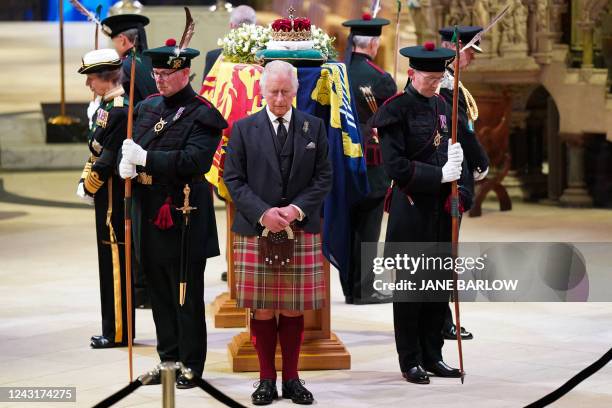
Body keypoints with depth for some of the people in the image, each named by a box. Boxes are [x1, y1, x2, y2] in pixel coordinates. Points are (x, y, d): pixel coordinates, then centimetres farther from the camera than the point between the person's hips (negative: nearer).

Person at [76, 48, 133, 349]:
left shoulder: (120, 110, -19)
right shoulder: (106, 106, 12)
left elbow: (109, 158, -20)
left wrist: (89, 186, -10)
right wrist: (84, 181, 8)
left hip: (114, 199, -10)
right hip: (107, 199, 10)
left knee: (116, 261, -4)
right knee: (110, 261, 14)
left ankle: (119, 332, 3)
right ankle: (114, 329, 22)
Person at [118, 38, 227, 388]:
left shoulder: (201, 115, -10)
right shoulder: (148, 107, 13)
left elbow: (194, 160, -23)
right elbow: (133, 144, 17)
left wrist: (145, 158, -25)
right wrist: (127, 163, -7)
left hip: (183, 219, -7)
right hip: (149, 215, 7)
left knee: (187, 298, 2)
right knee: (160, 294, 14)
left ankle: (190, 366, 11)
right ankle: (169, 359, 24)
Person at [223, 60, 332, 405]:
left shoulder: (314, 127, 7)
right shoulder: (244, 129, 4)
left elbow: (323, 177, 5)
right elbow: (234, 179, 1)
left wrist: (297, 209, -10)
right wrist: (263, 213, -12)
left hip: (302, 232, 1)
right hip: (256, 232, -1)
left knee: (295, 309, 4)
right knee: (262, 310, 2)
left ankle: (292, 378, 14)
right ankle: (267, 379, 11)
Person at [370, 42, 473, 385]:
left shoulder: (443, 107, 10)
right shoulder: (397, 110, -10)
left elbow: (457, 154, 13)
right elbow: (395, 165, -16)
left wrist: (462, 194, -2)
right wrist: (439, 175, -20)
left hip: (442, 209, 6)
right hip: (411, 210, -6)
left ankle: (433, 356, 19)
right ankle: (411, 362, 10)